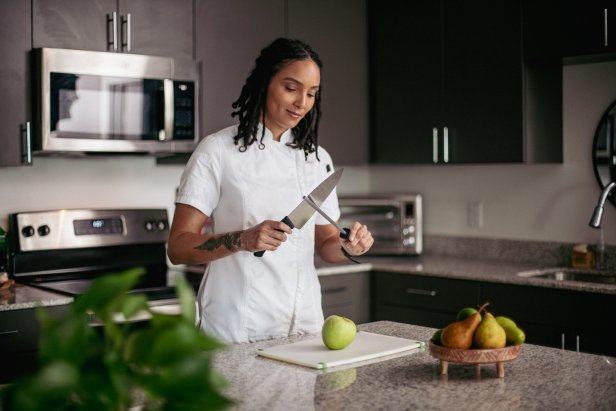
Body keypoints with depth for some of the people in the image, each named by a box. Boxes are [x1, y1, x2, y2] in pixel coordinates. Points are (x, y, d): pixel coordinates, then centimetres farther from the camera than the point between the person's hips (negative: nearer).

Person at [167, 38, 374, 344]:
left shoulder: (318, 158, 7)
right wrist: (243, 239, -26)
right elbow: (179, 248, -10)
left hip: (304, 326, 5)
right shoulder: (218, 151, -8)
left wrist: (348, 247, -8)